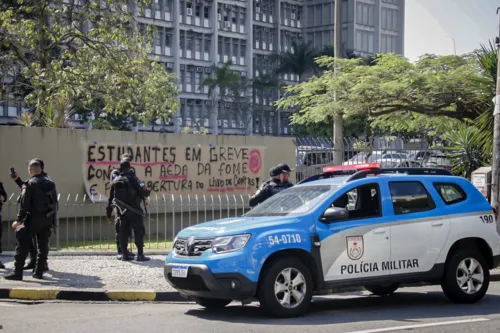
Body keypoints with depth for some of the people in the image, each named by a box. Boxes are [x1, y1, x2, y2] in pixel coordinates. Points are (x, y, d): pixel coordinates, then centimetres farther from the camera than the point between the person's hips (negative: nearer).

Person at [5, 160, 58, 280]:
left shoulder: (30, 183, -9)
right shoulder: (50, 183, 11)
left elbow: (24, 203, -12)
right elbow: (55, 201, 13)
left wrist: (19, 220, -9)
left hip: (34, 218, -6)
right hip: (48, 219, 6)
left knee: (23, 244, -2)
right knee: (43, 245, 12)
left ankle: (18, 272, -6)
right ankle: (39, 272, 14)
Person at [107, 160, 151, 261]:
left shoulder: (115, 181, 7)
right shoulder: (132, 179, -9)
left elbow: (111, 198, 12)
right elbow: (142, 192, -12)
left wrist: (108, 211, 20)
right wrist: (147, 193, 11)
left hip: (121, 212, 5)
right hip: (134, 211, -5)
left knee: (123, 233, 11)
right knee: (139, 232, -2)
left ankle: (124, 254, 11)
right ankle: (140, 254, -7)